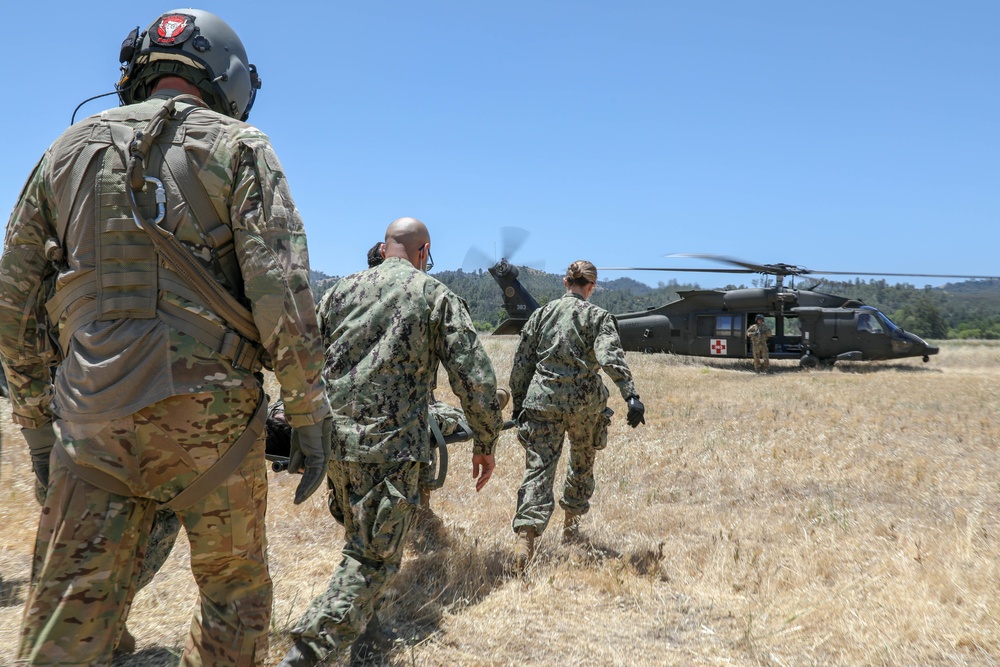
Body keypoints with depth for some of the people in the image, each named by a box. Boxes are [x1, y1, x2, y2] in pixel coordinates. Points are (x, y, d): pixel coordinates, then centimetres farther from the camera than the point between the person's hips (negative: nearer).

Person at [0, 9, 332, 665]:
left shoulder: (69, 150, 15)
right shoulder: (237, 147, 3)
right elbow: (281, 290, -9)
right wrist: (311, 414, -4)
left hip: (91, 419, 4)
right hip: (211, 413, -3)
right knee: (237, 592, 15)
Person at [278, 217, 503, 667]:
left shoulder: (343, 288, 12)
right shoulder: (438, 297, 1)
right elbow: (475, 378, -4)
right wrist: (485, 443, 6)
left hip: (331, 435, 6)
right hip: (389, 444, -5)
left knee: (359, 536, 26)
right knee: (373, 557, 2)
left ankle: (361, 619, 38)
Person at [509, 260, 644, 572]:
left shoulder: (541, 313, 9)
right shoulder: (598, 316, 0)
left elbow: (521, 362, 9)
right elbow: (612, 358, -17)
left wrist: (518, 403, 17)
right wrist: (631, 396, -24)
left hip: (543, 400, 1)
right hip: (584, 402, -1)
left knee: (538, 467, -3)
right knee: (583, 462, 22)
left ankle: (526, 533, -20)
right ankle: (571, 523, 37)